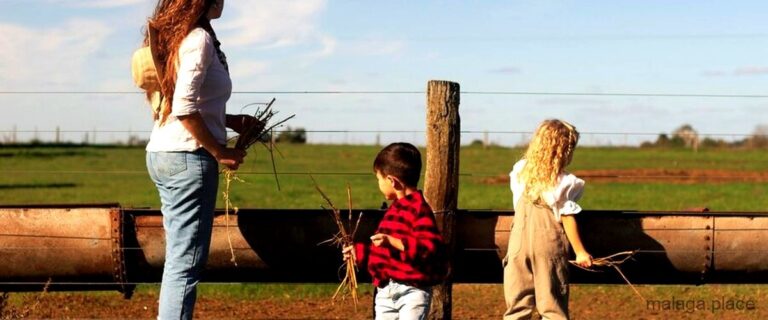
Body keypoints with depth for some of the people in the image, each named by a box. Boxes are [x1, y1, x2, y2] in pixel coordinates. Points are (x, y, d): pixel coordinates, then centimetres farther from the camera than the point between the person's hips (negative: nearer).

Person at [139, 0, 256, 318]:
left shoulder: (172, 36, 15)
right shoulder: (199, 38, -12)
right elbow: (185, 108, -21)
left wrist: (230, 120, 16)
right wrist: (220, 151, -13)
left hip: (162, 153, 9)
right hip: (187, 156, -9)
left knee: (179, 259, 14)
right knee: (185, 262, -7)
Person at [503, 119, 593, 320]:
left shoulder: (520, 172, 2)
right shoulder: (564, 183, -11)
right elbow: (567, 219, -8)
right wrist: (580, 252, 0)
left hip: (519, 243, 3)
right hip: (549, 246, -3)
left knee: (517, 303, 8)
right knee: (552, 304, 5)